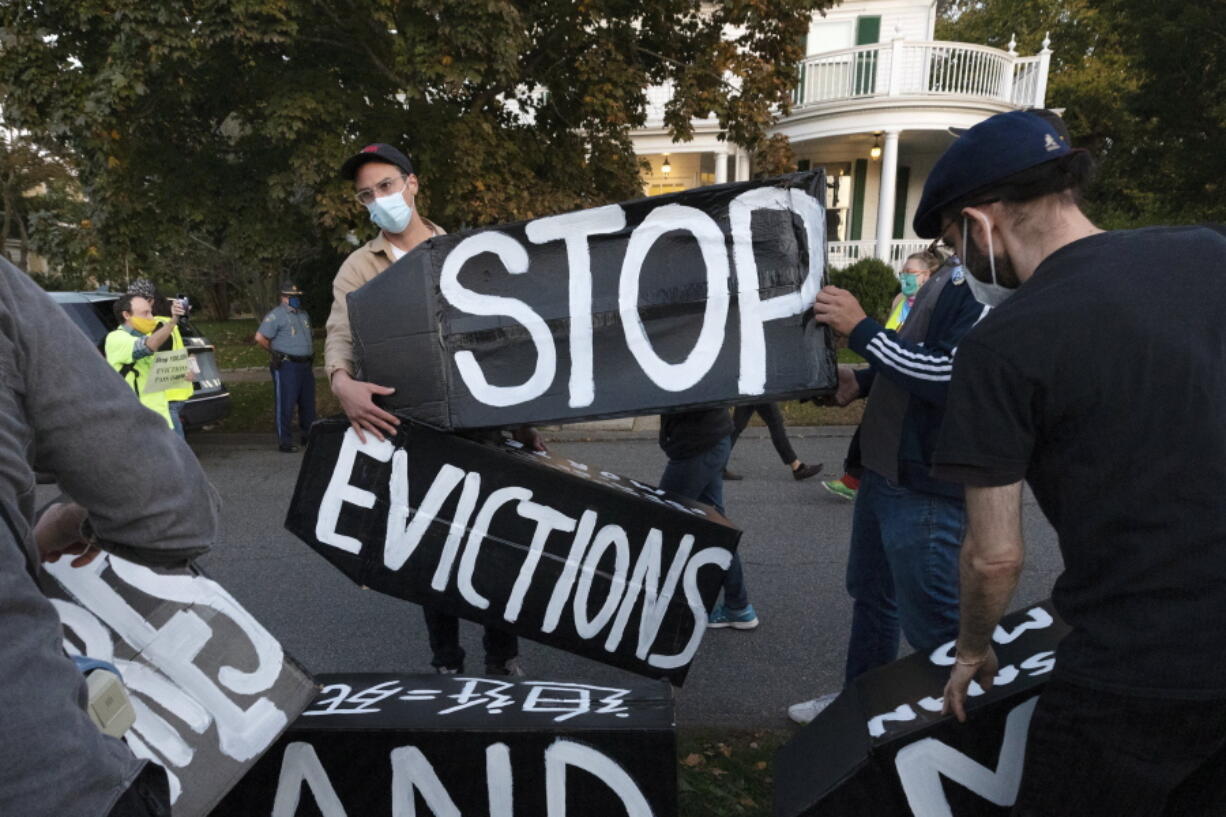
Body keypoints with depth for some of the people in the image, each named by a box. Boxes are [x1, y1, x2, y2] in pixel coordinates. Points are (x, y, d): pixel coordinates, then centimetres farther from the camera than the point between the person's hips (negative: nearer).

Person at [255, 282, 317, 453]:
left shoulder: (304, 314, 17)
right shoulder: (276, 315, -7)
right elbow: (260, 337, -13)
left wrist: (311, 362, 17)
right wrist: (274, 352, -2)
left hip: (305, 366, 7)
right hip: (286, 367, -7)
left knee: (308, 403, 12)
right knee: (286, 405, -4)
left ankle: (308, 436, 25)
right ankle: (284, 442, 1)